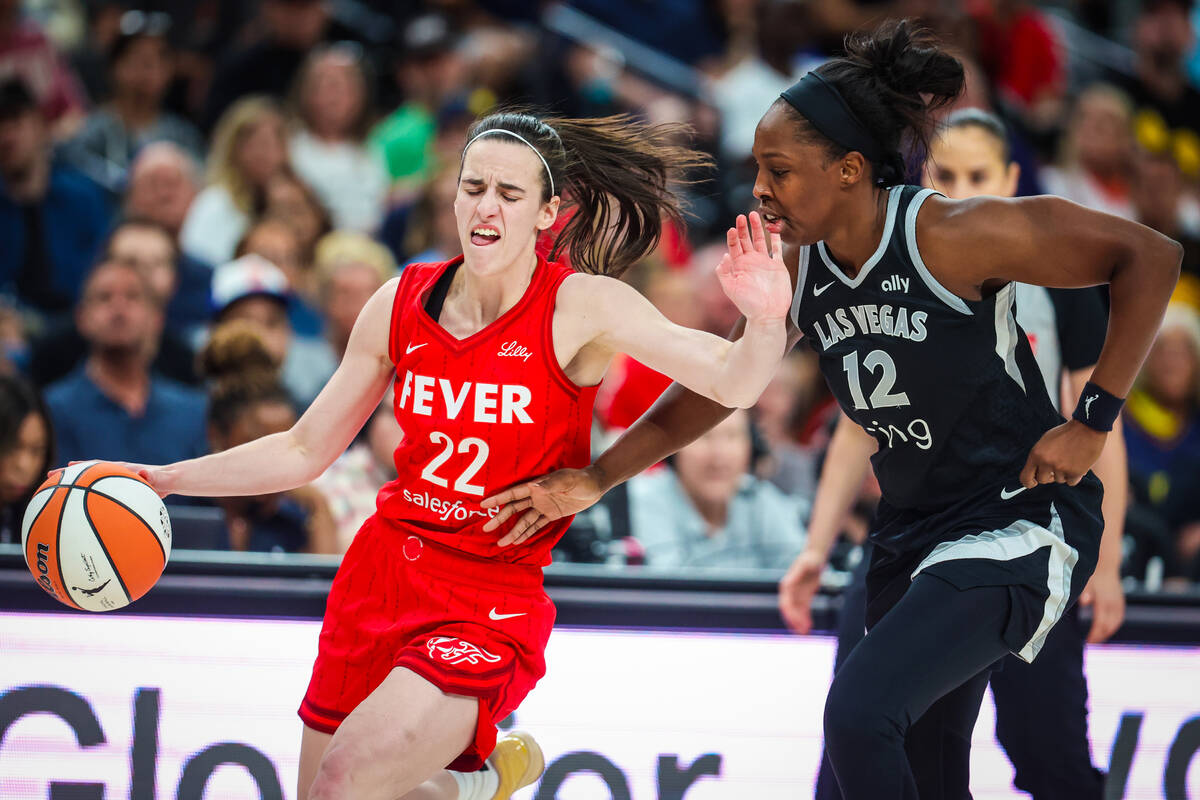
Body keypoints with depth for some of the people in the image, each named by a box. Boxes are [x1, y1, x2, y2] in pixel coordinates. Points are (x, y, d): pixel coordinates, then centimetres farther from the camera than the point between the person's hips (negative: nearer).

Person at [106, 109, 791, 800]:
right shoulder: (402, 304, 1)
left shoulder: (581, 306, -11)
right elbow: (305, 452, 10)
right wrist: (161, 479, 3)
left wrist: (767, 321, -43)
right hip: (381, 578, 5)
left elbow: (730, 382, -22)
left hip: (492, 609, -5)